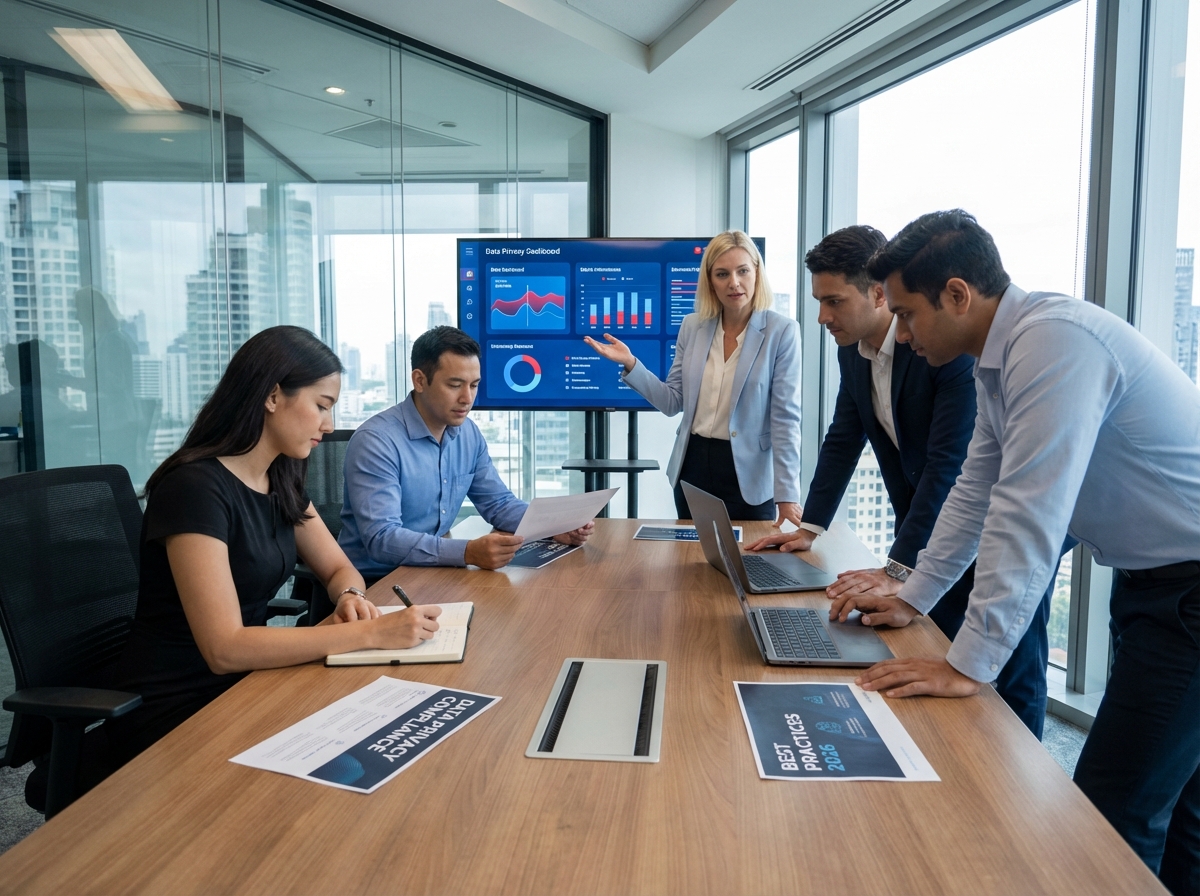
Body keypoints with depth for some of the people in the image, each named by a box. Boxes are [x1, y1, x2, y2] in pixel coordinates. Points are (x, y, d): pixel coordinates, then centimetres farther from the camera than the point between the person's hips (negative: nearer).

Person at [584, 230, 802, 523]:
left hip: (747, 474, -4)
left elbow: (785, 418, -11)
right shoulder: (692, 326, 3)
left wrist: (787, 494, -15)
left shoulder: (782, 331, -9)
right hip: (693, 466, 4)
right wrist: (630, 364, -8)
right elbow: (673, 402, 4)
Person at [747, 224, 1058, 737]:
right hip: (927, 531, 7)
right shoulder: (852, 351, 0)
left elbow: (950, 462, -31)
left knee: (1012, 681, 3)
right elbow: (842, 442, 9)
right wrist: (809, 529, 2)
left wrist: (899, 570, -34)